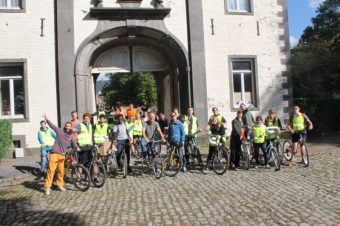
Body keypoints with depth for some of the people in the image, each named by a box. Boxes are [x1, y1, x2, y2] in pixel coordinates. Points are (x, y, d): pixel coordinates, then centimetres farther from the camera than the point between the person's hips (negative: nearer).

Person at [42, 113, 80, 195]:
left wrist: (77, 147, 1)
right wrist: (46, 119, -10)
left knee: (61, 171, 10)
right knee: (51, 170, -7)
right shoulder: (59, 131, -3)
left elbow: (74, 143, 18)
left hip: (62, 155, 4)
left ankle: (60, 185, 25)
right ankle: (47, 187, -1)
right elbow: (52, 125, -3)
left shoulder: (71, 135, 9)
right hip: (54, 154, -4)